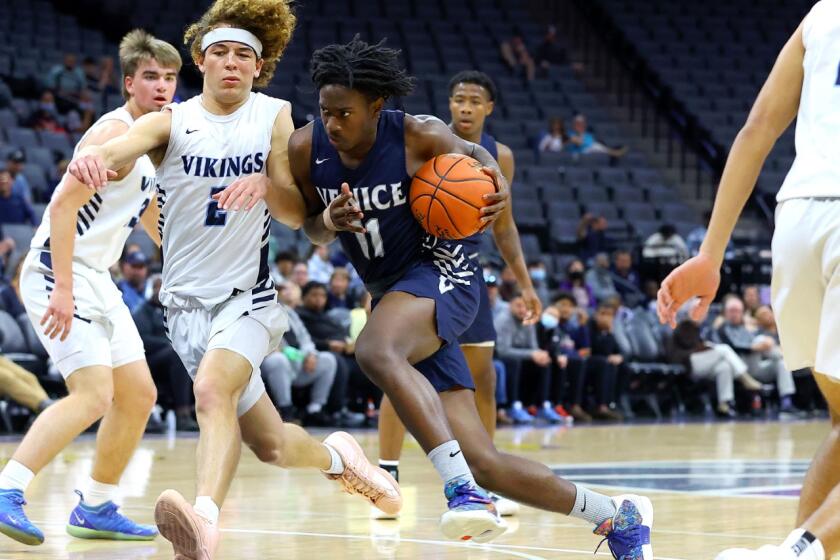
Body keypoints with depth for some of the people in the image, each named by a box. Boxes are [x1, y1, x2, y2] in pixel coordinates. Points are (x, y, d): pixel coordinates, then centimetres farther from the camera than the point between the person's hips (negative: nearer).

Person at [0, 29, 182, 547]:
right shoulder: (114, 134, -15)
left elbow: (153, 221, 30)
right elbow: (64, 205, -23)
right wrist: (62, 288, -28)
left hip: (95, 278, 10)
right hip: (59, 272, -10)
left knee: (139, 395, 12)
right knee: (94, 394, -22)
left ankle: (96, 509, 21)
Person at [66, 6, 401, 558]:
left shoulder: (275, 116, 1)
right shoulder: (172, 122, -2)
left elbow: (297, 215, -2)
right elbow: (123, 145, -25)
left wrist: (267, 185, -25)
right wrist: (95, 154, -50)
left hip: (247, 296, -2)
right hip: (187, 300, 2)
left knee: (213, 385, -34)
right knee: (271, 445, 7)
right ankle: (337, 457, 40)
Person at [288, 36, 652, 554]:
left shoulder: (418, 136, -14)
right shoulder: (306, 147, -7)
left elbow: (472, 153, 7)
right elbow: (312, 225, 8)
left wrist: (498, 184, -15)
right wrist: (329, 222, -16)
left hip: (442, 273, -5)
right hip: (390, 294, 5)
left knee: (375, 350, -40)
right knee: (485, 463, -1)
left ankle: (462, 489, -42)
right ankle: (619, 516, 16)